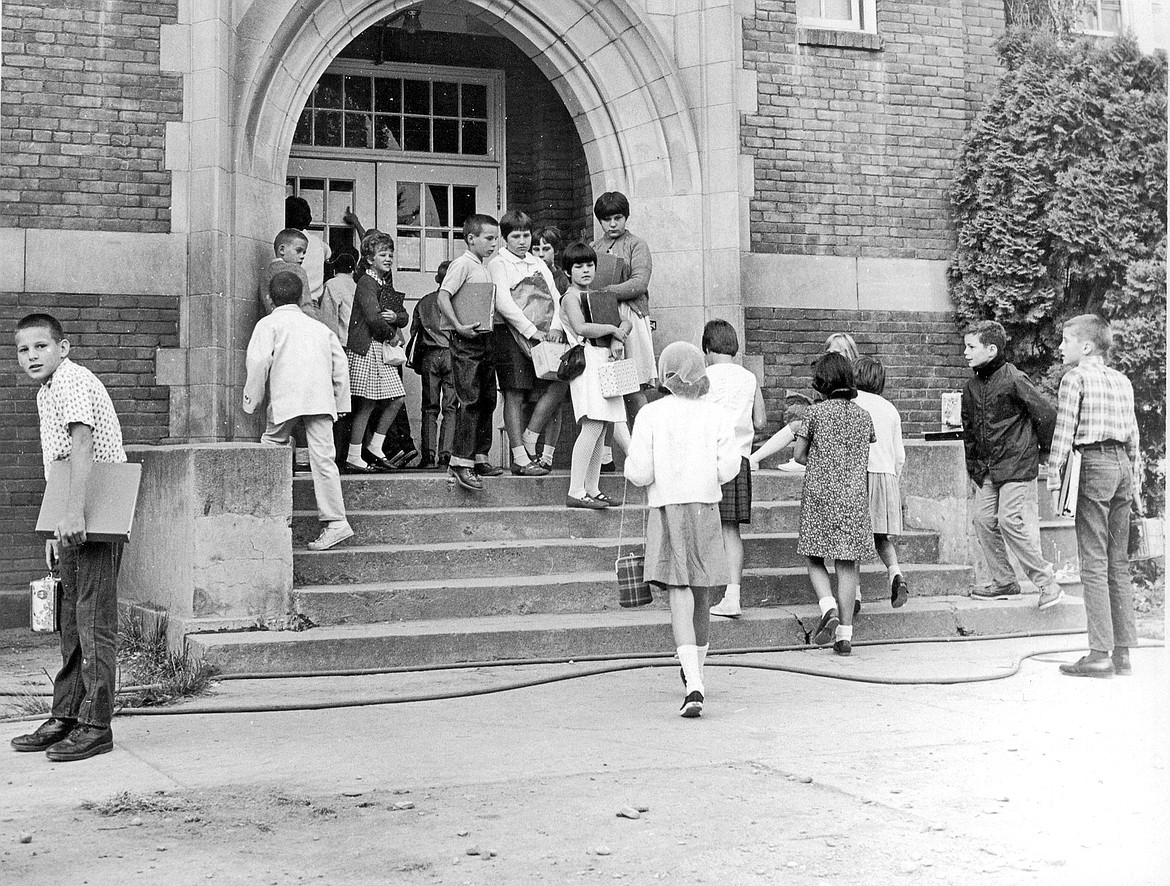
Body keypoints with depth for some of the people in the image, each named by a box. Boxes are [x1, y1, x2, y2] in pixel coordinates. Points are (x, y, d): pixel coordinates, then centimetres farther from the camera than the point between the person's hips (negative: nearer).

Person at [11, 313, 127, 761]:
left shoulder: (73, 381, -13)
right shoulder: (46, 392, 18)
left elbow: (82, 445, -25)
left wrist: (74, 513, -34)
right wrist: (56, 529, 21)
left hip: (96, 519, -10)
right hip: (73, 522, 10)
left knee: (94, 622, -6)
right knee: (72, 621, 13)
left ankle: (96, 726, -2)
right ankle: (64, 718, 20)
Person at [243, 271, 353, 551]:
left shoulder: (268, 324, 12)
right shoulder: (320, 327, 27)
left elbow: (259, 360, -3)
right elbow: (341, 365, 21)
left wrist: (252, 399, 3)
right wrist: (340, 403, 24)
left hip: (286, 398, -4)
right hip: (322, 399, 4)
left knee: (272, 444, 13)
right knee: (322, 457, -3)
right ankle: (335, 520, -9)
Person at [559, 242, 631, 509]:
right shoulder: (571, 296, -3)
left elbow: (626, 322, 18)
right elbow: (580, 327, -19)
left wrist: (618, 338, -3)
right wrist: (611, 329, -7)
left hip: (606, 361, 8)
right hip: (586, 359, -8)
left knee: (601, 429, 6)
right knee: (592, 426, -16)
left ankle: (592, 489, 10)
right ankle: (575, 492, -17)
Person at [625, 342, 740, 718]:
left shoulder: (651, 414, -5)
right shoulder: (717, 415, 1)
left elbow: (639, 473, -9)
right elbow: (728, 469, -4)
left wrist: (632, 462, 13)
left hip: (666, 507, -2)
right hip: (706, 507, 2)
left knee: (679, 593, -9)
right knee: (702, 593, 16)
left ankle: (694, 686, -23)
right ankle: (695, 673, 32)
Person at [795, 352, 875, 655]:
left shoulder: (816, 412, -5)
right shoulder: (864, 416, 6)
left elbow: (799, 455, 1)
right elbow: (866, 460, 13)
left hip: (819, 495, -3)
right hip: (854, 497, 3)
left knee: (815, 559, 11)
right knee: (847, 564, 5)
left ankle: (828, 608, -13)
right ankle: (845, 633, 5)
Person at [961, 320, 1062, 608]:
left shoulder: (1013, 380, -14)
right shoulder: (971, 387, 10)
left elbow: (1046, 413, -10)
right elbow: (969, 428, 20)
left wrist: (1044, 450, -1)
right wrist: (973, 465, 17)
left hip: (1017, 465, -8)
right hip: (988, 470, 8)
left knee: (1010, 521, -13)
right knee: (984, 521, 3)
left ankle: (1047, 582, -2)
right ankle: (1004, 582, 15)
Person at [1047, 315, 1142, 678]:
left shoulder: (1075, 378, -4)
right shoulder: (1123, 381, 16)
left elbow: (1064, 433, -9)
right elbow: (1133, 435, 17)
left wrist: (1055, 480, -6)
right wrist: (1134, 483, 20)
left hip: (1093, 462, -7)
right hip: (1122, 465, 7)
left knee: (1094, 563, -6)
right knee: (1118, 563, 10)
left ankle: (1100, 655, -9)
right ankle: (1123, 652, 12)